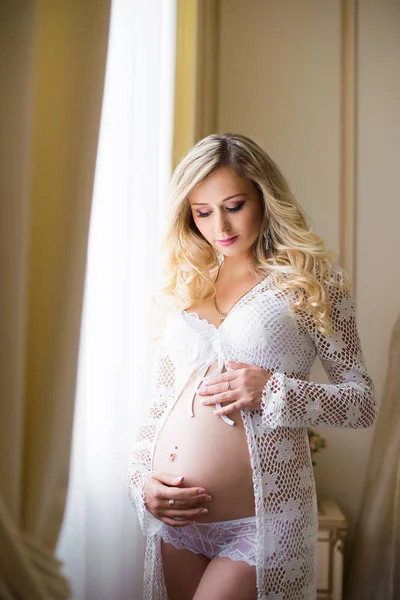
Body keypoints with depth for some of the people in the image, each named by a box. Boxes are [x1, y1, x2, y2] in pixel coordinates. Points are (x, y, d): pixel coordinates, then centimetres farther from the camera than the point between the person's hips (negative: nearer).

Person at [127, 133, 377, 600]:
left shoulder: (311, 280, 0)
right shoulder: (185, 286, 11)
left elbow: (364, 402, -2)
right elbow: (160, 404, 13)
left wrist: (274, 391, -16)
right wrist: (141, 480, -2)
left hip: (259, 522, -4)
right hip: (173, 515, 4)